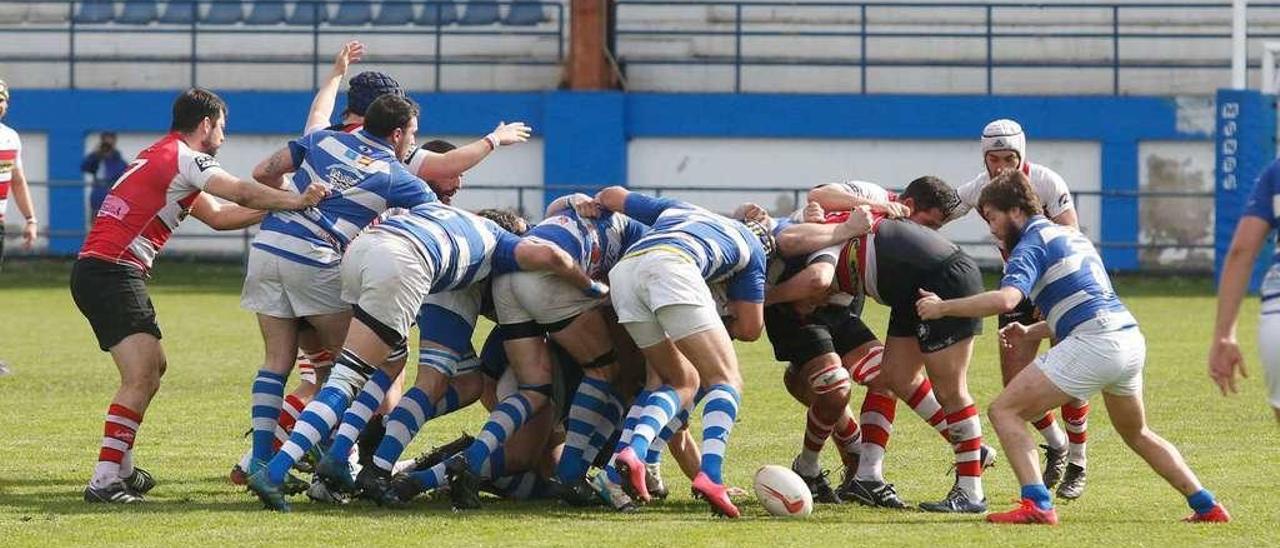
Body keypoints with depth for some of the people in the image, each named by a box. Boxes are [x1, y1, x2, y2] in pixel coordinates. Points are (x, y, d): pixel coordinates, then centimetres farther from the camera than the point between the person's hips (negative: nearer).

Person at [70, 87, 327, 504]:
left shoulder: (160, 158, 24)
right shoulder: (182, 158, -7)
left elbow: (219, 215, 25)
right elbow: (243, 193, -19)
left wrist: (276, 208, 20)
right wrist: (297, 201, -15)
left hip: (95, 270, 11)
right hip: (113, 271, -11)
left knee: (153, 367, 22)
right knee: (141, 377, -18)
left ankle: (120, 469, 27)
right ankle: (104, 481, -25)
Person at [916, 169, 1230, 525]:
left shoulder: (1031, 245, -2)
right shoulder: (1071, 235, 27)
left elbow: (1005, 299, -20)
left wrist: (943, 307, -11)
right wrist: (1029, 333, 25)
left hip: (1093, 345, -9)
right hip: (1131, 336, 9)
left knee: (1004, 411, -5)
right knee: (1136, 434, 30)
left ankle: (1036, 503, -19)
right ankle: (1206, 505, 27)